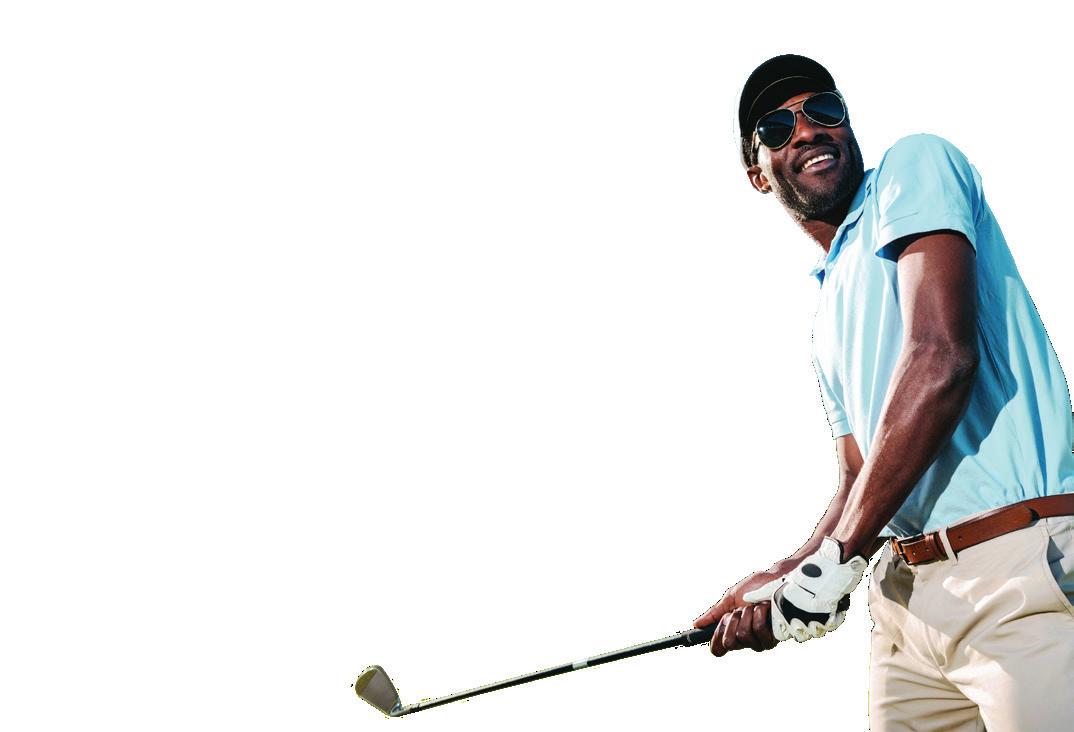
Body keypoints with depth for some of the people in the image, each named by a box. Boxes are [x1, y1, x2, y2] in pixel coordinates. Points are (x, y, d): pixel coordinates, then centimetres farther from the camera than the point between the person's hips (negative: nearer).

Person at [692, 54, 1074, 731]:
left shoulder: (915, 166, 0)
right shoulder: (828, 320, 24)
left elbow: (942, 361, -15)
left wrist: (833, 561, -13)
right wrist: (785, 578, 5)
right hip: (907, 596, 8)